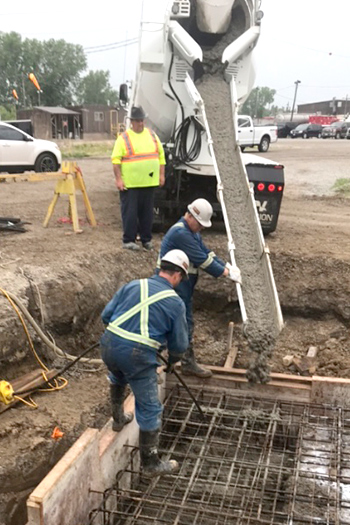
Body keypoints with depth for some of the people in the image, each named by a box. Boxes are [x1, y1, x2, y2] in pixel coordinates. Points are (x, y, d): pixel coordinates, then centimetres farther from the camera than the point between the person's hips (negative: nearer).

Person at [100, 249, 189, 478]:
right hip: (138, 356, -5)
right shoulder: (176, 302, 0)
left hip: (109, 345, 5)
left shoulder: (134, 285, 10)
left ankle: (118, 418, 53)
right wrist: (172, 362, 26)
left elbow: (106, 315, 12)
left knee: (118, 378, 40)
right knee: (150, 410, 10)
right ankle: (151, 464, 22)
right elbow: (180, 343, 6)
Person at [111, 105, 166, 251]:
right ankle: (128, 240, 7)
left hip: (149, 182, 5)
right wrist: (118, 179, -13)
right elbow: (116, 160, -6)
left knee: (147, 212, 10)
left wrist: (161, 175, 9)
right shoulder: (124, 138, -2)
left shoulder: (152, 135, 13)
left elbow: (161, 155, 15)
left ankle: (147, 239, 20)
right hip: (130, 184, -4)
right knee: (130, 212, -2)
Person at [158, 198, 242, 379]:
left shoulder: (192, 232, 11)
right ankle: (188, 364, 10)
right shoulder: (181, 233, -23)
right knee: (185, 322, -2)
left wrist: (227, 266, -5)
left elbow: (206, 253, 8)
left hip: (183, 284, 10)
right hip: (175, 283, -10)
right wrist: (225, 273, -19)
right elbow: (202, 259, -24)